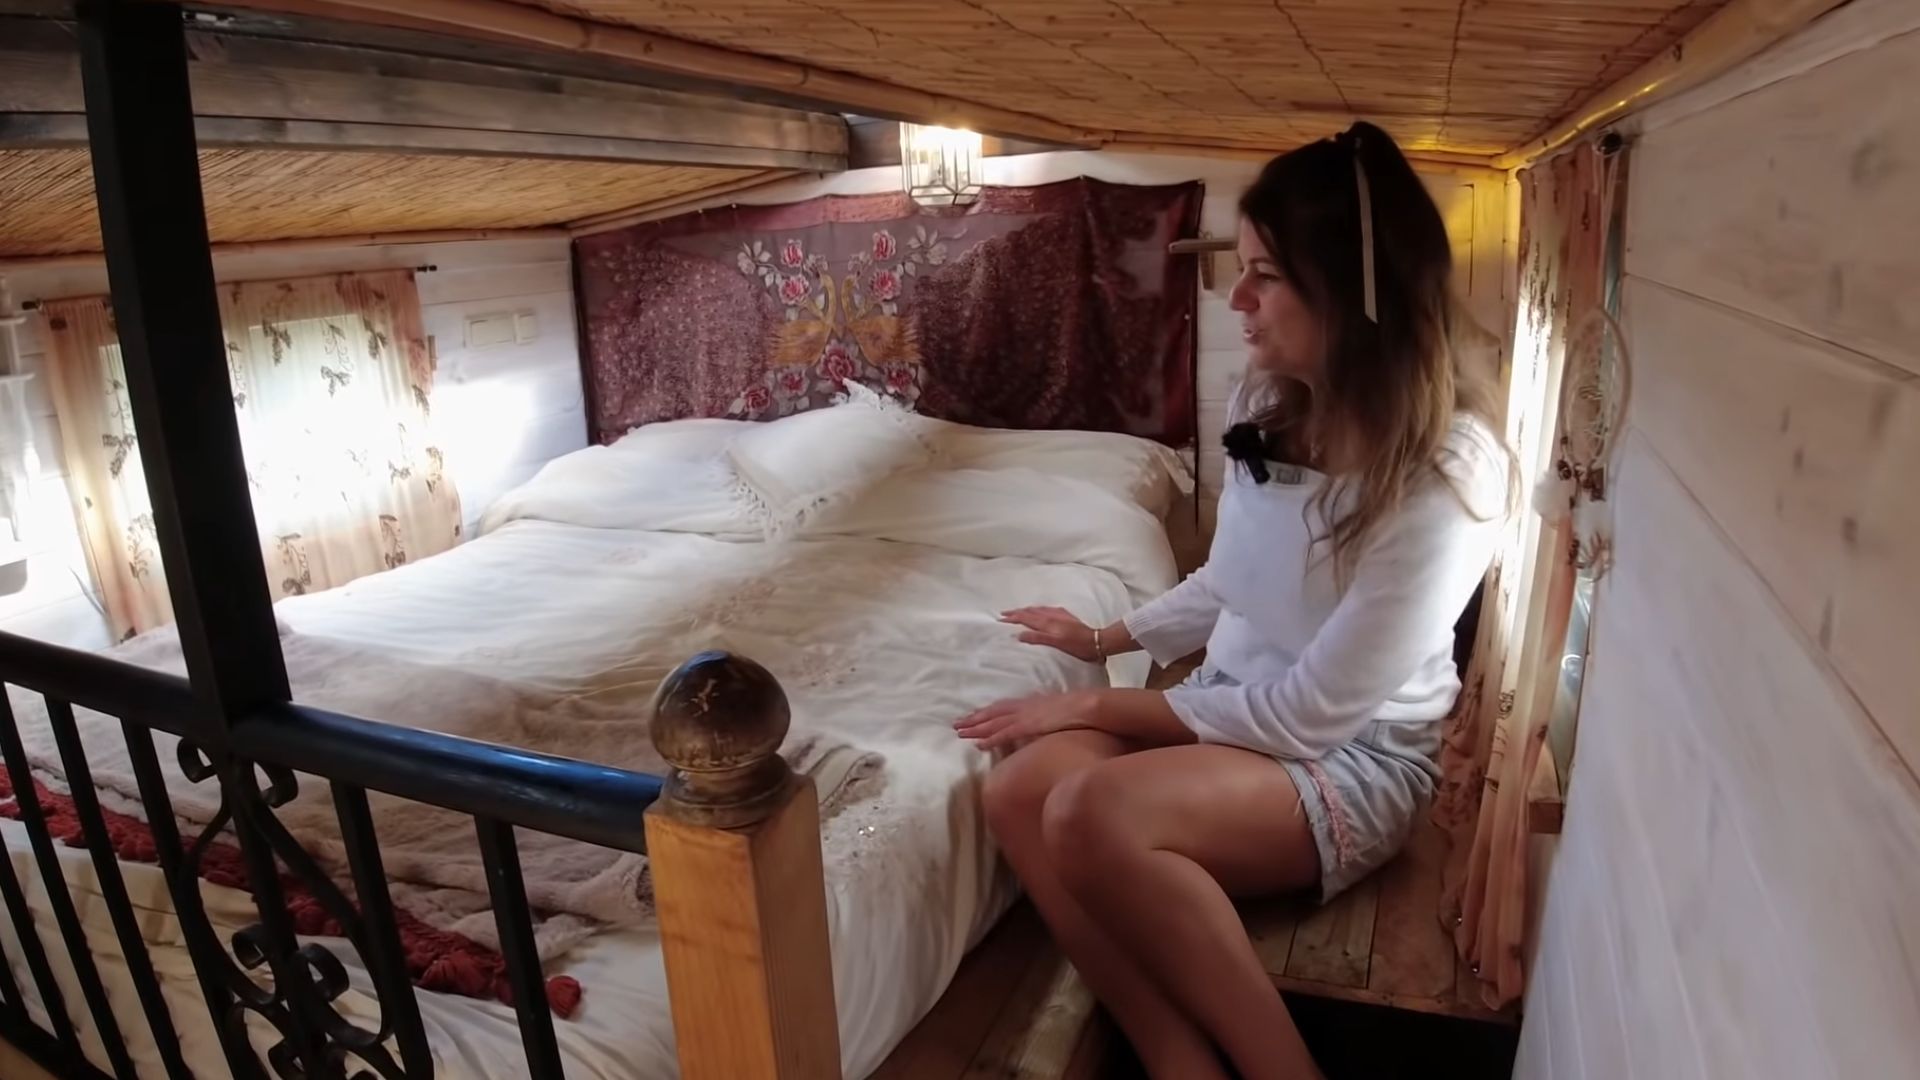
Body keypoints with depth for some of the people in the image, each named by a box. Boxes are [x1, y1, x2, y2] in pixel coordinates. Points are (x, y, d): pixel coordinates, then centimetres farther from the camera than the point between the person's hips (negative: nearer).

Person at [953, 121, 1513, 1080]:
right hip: (1235, 709, 7)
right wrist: (1108, 639, 14)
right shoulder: (1266, 405, 1)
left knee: (1092, 816, -32)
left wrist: (1100, 705, -17)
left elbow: (1314, 710, -21)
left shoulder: (1447, 470, -22)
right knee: (1018, 791, -22)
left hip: (1355, 759, -6)